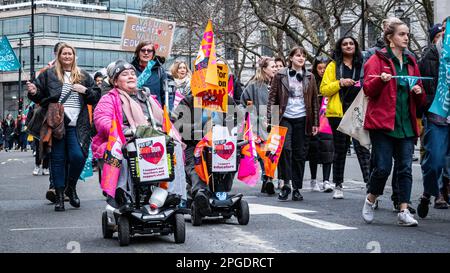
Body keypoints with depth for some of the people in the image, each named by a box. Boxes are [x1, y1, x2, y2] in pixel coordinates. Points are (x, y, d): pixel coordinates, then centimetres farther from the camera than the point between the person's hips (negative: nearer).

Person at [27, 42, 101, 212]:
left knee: (78, 157, -12)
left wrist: (85, 90, -4)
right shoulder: (48, 75, 11)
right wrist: (34, 92, -10)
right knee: (58, 159, 0)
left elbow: (96, 97, 13)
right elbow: (39, 96, 12)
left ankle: (71, 187, 13)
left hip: (76, 126, 0)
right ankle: (59, 195, 8)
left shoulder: (83, 76, 15)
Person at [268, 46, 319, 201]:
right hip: (285, 118, -2)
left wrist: (315, 123, 8)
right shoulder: (280, 76, 5)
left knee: (300, 154, 4)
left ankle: (297, 188, 12)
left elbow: (314, 101, 13)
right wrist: (270, 119, -6)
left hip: (302, 119, 2)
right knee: (285, 148, -19)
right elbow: (272, 97, 2)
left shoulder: (310, 77, 11)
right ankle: (285, 184, -12)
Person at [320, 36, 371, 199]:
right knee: (340, 149, 7)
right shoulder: (333, 66, 8)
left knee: (362, 147, -12)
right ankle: (338, 186, 16)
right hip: (338, 112, 0)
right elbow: (324, 89, 2)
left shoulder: (362, 65, 14)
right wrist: (340, 83, -12)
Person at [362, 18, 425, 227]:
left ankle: (404, 212, 1)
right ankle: (370, 200, 17)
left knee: (405, 168, -1)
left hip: (406, 123, 5)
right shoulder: (377, 59, 1)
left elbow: (420, 100, 22)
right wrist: (381, 80, -27)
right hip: (382, 122, -5)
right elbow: (368, 89, -8)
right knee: (383, 167, -8)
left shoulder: (411, 62, 18)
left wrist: (418, 92, -1)